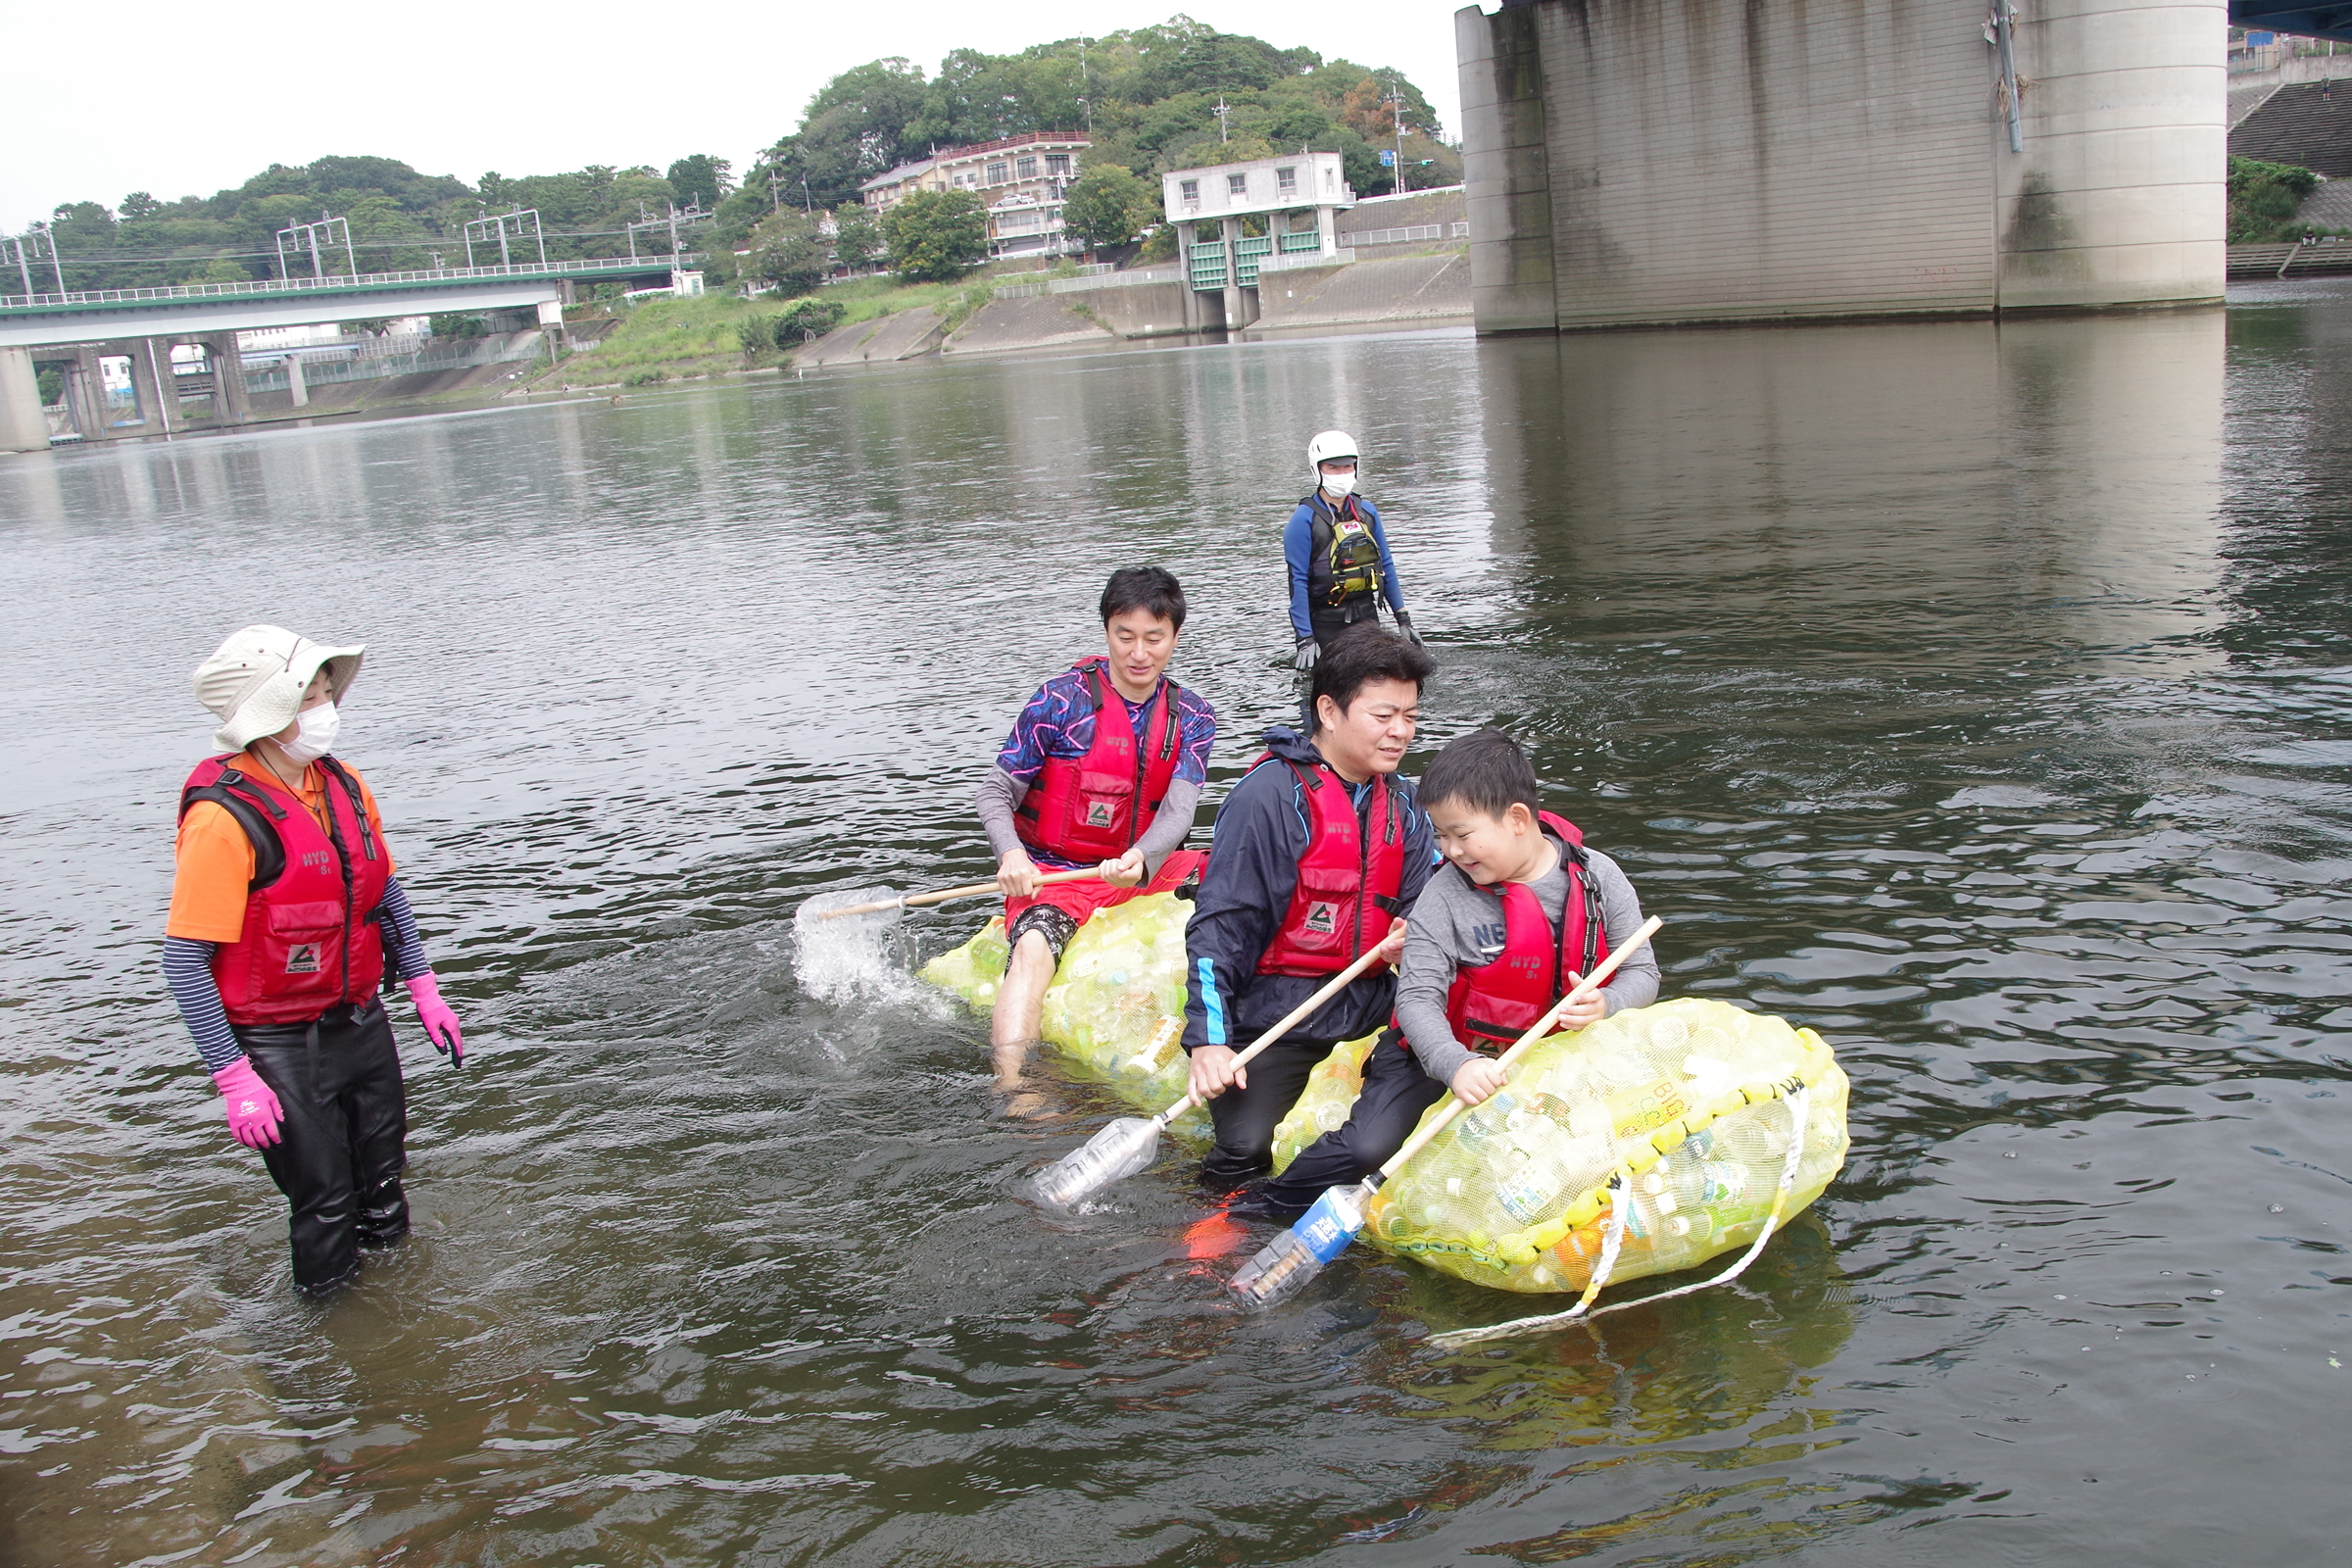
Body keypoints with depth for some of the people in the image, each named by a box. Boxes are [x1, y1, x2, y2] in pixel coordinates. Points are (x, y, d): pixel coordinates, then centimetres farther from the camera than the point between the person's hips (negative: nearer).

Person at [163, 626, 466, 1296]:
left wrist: (424, 989, 11)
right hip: (281, 1045, -6)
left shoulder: (344, 787, -1)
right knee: (325, 1202, 6)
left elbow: (386, 895, 14)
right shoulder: (225, 818, -23)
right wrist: (234, 1078, -21)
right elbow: (183, 963, -21)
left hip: (362, 1022, 7)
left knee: (383, 1185, 20)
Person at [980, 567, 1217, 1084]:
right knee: (1033, 947, -34)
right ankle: (1011, 1089, -45)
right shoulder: (1061, 701, -7)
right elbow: (996, 790, -4)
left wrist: (1141, 860, -33)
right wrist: (1011, 855, -25)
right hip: (1054, 872, -4)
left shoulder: (1192, 717, 4)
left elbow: (1178, 811, -10)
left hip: (1146, 868, 4)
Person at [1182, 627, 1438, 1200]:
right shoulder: (1271, 796, -13)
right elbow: (1218, 927, -14)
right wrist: (1208, 1040, -21)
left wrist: (1412, 937, -10)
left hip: (1369, 1001, 7)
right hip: (1276, 1012, -7)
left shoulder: (1399, 804, 10)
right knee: (1246, 1148, -24)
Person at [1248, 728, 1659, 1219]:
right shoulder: (1446, 895, -18)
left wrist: (1604, 1005, -28)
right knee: (1368, 1149, -18)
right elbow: (1417, 997, -23)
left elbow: (1641, 972, -5)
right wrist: (1456, 1064, -42)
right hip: (1443, 1050, -3)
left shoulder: (1598, 878, -10)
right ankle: (1278, 1207, 6)